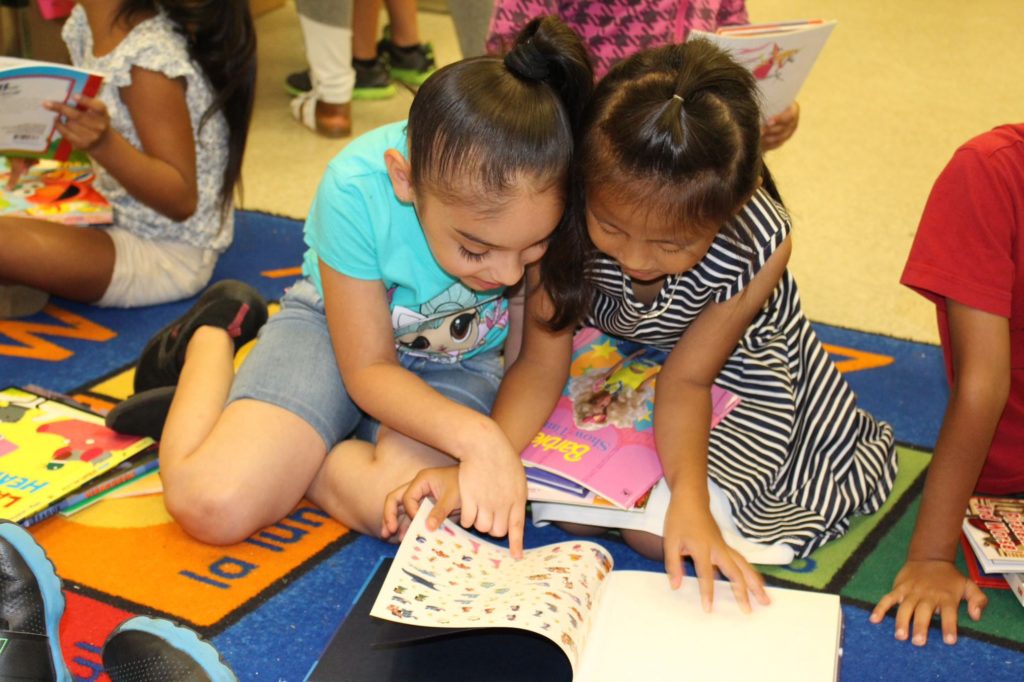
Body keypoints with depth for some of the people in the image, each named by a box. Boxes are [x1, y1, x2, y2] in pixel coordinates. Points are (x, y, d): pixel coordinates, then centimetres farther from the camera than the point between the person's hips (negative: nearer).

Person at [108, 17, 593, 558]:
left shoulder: (539, 200, -27)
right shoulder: (357, 190, -32)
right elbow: (369, 370, -21)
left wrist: (497, 454, -28)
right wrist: (474, 435, -36)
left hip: (457, 363, 2)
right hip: (337, 332, -1)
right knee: (213, 504, -21)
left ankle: (270, 446, -2)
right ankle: (216, 332, 8)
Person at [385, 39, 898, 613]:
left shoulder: (760, 243, -35)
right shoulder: (565, 212, -33)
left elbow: (685, 379, -24)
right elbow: (542, 363, -25)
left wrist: (689, 500, -41)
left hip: (730, 371, -2)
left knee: (655, 533, -17)